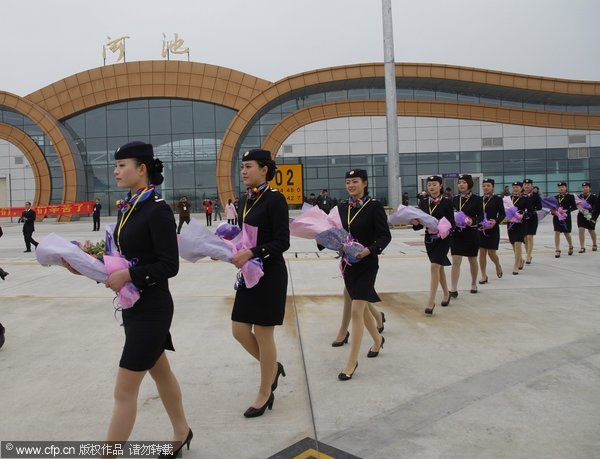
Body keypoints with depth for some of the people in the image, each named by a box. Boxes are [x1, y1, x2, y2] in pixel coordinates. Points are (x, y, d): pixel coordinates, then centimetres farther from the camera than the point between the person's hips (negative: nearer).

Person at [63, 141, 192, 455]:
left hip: (152, 309, -9)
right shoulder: (127, 207, 7)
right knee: (160, 371, 22)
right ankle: (181, 433, 42)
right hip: (132, 305, 9)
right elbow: (126, 256, 11)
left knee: (125, 390, 0)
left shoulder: (158, 210, -19)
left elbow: (169, 266, -20)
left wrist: (128, 275, -24)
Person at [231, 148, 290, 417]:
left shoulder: (275, 199, -14)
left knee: (263, 334, 3)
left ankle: (265, 394, 22)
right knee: (239, 331, 10)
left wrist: (251, 253, -26)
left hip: (270, 274, -8)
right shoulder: (245, 200, 10)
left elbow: (282, 242, -18)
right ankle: (273, 367, 35)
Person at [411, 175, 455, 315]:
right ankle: (446, 293, 38)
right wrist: (415, 223, -16)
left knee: (435, 267, -16)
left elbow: (452, 223, -8)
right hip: (429, 238, 5)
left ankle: (431, 301, -13)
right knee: (439, 267, 18)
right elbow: (420, 223, 5)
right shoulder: (423, 203, 6)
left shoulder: (447, 202, -6)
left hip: (443, 238, -5)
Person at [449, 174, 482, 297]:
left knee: (472, 260, 15)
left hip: (471, 234, -2)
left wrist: (472, 221, -24)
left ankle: (474, 284, 35)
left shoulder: (477, 199, -4)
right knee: (455, 261, -6)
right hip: (457, 233, 2)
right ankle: (454, 289, -5)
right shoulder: (455, 199, 6)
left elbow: (481, 217, -6)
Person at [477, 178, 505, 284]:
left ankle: (498, 266, 32)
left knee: (491, 252, -1)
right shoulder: (479, 199, 8)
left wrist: (496, 221, -22)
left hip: (493, 229, -3)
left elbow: (502, 214, -4)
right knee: (482, 252, 2)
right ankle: (484, 276, 10)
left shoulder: (497, 199, -2)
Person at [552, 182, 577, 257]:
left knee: (566, 233, 9)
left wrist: (566, 210, -21)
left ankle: (571, 247, 36)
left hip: (566, 217, -3)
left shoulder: (570, 197, -1)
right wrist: (553, 211, -8)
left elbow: (574, 207, -9)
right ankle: (557, 250, -3)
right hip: (557, 217, 3)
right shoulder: (556, 197, 9)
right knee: (557, 232, -6)